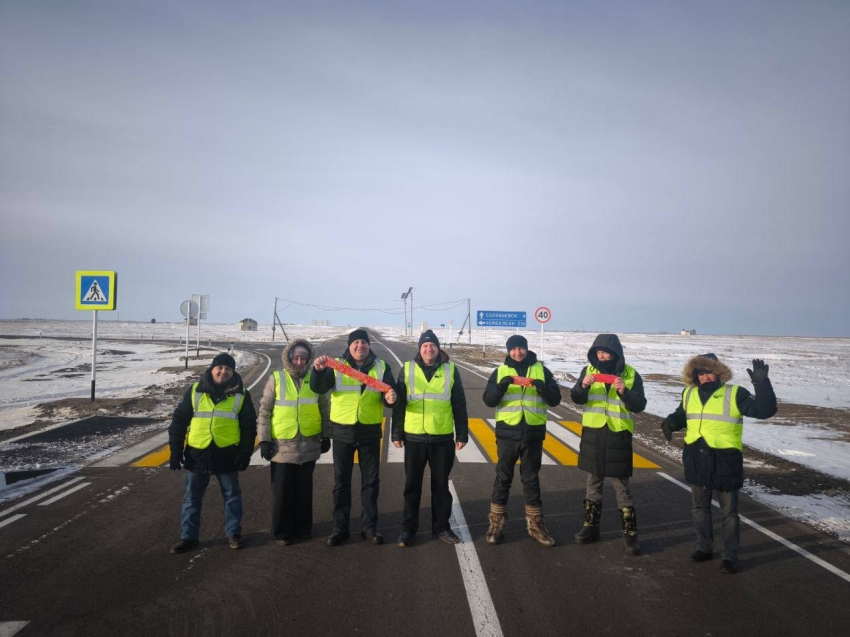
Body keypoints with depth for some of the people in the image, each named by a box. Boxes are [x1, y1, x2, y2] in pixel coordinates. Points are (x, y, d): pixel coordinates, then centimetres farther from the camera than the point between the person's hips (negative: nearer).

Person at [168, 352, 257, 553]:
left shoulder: (241, 395, 1)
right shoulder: (195, 391, 2)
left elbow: (249, 426, 3)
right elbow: (179, 421, 3)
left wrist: (246, 453, -4)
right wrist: (175, 450, -2)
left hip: (227, 454, -1)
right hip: (197, 453, 1)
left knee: (232, 495, 10)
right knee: (192, 497, 10)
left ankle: (233, 533, 24)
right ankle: (188, 536, 22)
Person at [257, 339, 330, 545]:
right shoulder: (276, 379, -4)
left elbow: (325, 409, 8)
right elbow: (264, 411, -2)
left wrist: (326, 436, 9)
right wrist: (264, 440, -5)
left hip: (309, 444, 2)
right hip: (282, 445, -1)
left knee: (304, 490, 13)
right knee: (282, 491, 7)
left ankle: (304, 528, 28)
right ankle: (282, 532, 20)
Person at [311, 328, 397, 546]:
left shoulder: (382, 367, 1)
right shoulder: (336, 366, -1)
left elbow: (388, 395, -2)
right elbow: (317, 388, -12)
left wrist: (390, 398, -26)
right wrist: (318, 371, -32)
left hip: (370, 432, 1)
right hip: (342, 431, 0)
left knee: (371, 480, 8)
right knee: (341, 481, 8)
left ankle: (369, 526, 21)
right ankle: (340, 527, 19)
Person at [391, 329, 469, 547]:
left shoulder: (450, 370, 1)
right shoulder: (407, 370, 1)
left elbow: (459, 405, 4)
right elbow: (398, 404, 4)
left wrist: (462, 434, 2)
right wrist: (397, 433, 2)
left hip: (443, 438, 0)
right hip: (414, 437, 0)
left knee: (441, 485, 11)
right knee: (412, 485, 9)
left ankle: (441, 526, 25)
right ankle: (408, 528, 21)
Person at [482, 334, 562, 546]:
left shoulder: (541, 370, 4)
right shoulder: (500, 371, 3)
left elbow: (555, 399, 1)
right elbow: (488, 400, -5)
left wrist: (544, 389, -20)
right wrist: (501, 386, -23)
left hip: (533, 434, 1)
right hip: (507, 433, 0)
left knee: (531, 479, 11)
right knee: (503, 478, 8)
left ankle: (535, 524, 23)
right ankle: (496, 523, 19)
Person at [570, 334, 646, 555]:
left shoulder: (631, 375, -5)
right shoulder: (588, 370, 0)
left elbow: (639, 405, -10)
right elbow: (576, 399, -3)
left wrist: (624, 392, -27)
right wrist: (583, 386, -23)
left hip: (618, 435, -2)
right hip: (593, 433, 3)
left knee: (622, 487, 3)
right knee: (593, 482, 13)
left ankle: (630, 533, 12)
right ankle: (591, 527, 25)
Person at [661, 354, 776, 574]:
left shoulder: (734, 394, -8)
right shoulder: (689, 395, 6)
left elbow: (765, 409, -16)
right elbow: (680, 416, 21)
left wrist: (762, 383, -28)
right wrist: (670, 422, -1)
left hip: (725, 461, -4)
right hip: (696, 461, 5)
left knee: (728, 511, 7)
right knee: (700, 507, 16)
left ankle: (729, 555, 20)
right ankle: (704, 547, 32)